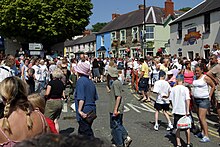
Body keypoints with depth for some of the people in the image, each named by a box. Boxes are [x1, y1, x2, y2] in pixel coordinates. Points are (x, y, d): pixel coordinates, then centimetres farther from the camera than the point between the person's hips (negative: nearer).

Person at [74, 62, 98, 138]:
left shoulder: (81, 81, -15)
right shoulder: (90, 81, 9)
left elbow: (81, 98, -22)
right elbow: (95, 97, 14)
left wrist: (80, 110, -20)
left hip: (84, 112, -8)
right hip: (92, 110, 8)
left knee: (87, 133, 2)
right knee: (81, 131, 22)